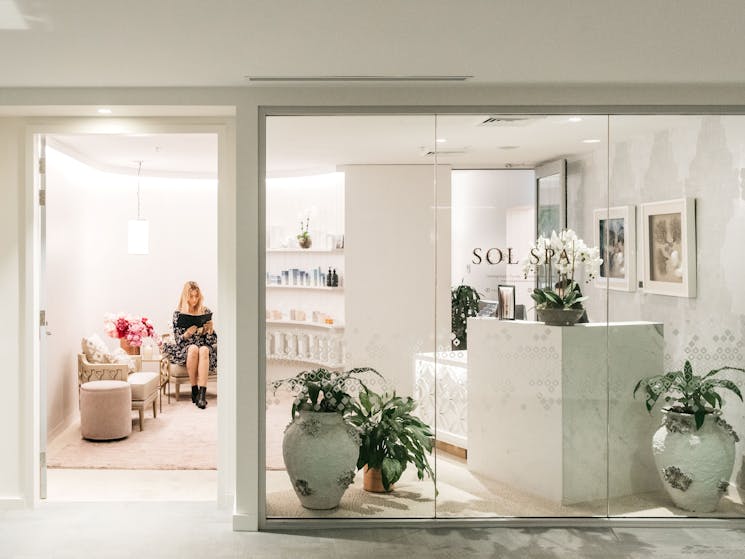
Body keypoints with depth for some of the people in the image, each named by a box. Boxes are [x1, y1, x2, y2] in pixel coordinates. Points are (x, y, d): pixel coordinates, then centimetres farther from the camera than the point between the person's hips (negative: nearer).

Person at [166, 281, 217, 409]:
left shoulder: (206, 312, 6)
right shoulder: (178, 314, 3)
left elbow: (211, 341, 5)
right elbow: (178, 341, -1)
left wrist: (210, 329, -16)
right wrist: (188, 333, -21)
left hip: (205, 349, 1)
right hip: (184, 352, -1)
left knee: (204, 350, -35)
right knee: (193, 348, -35)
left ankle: (202, 393, -42)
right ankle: (194, 390, -25)